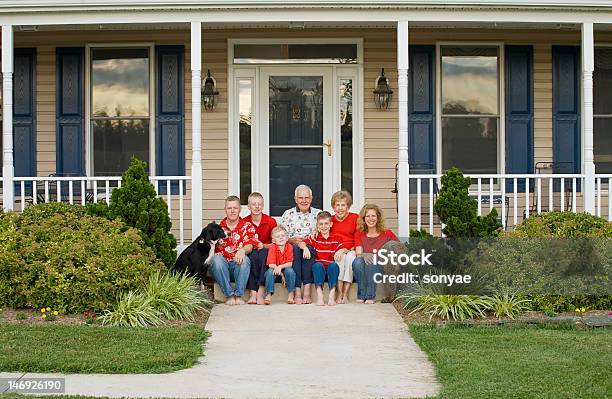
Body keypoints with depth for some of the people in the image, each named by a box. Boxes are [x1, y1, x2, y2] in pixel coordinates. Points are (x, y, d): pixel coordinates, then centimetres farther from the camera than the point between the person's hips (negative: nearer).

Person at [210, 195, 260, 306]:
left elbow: (250, 245, -7)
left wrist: (243, 250, -31)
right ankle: (229, 295, -28)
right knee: (217, 258, -33)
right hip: (222, 263, 1)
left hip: (239, 263, -1)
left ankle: (238, 295, -27)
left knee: (245, 259, -34)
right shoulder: (218, 227, 13)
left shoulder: (247, 226, 9)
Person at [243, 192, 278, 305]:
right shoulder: (244, 222, -1)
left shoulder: (271, 221, -3)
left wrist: (264, 246, -15)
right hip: (251, 253, 1)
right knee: (253, 255, -34)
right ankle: (253, 293, -39)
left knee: (263, 253, -35)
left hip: (266, 251, -1)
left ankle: (260, 292, -39)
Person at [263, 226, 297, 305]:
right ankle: (268, 294, -27)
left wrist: (280, 267, -33)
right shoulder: (272, 248, -14)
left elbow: (290, 263, -16)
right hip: (274, 268, 0)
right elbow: (271, 264, -20)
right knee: (270, 271, -31)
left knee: (290, 270, -30)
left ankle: (291, 294, -17)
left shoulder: (289, 247, -11)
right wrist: (279, 272, -32)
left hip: (285, 268, 0)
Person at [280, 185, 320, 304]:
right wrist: (293, 240, -14)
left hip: (312, 249, 0)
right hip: (292, 249, 0)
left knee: (308, 249, -34)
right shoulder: (288, 214, 13)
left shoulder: (318, 214, 14)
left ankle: (307, 290, -38)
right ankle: (297, 291, -40)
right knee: (296, 249, -34)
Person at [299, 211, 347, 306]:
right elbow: (301, 243, -2)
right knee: (318, 265, -34)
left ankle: (332, 296, -34)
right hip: (318, 267, 0)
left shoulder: (336, 238, 11)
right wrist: (305, 248, -24)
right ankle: (319, 296, -37)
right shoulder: (314, 237, 10)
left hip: (331, 266, 0)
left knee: (333, 265, -33)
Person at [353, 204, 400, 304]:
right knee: (357, 261, -30)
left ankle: (371, 296, -28)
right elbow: (358, 254, -5)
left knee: (372, 260, -32)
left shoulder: (387, 234, 4)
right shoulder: (360, 234, 8)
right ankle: (361, 295, -26)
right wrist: (364, 255, -30)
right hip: (363, 273, 1)